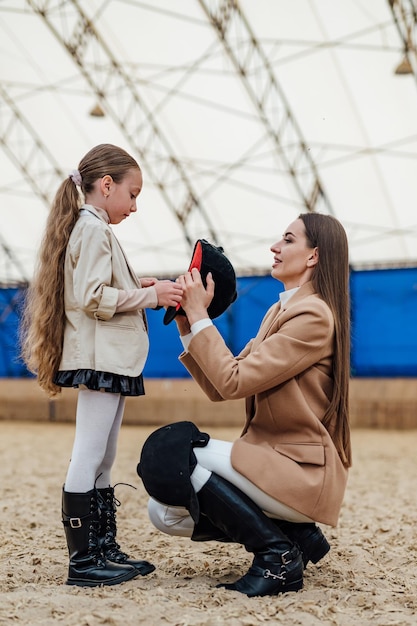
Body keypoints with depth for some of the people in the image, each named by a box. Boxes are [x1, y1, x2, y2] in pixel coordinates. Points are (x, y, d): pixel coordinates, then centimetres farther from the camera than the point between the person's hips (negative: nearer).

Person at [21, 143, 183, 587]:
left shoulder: (91, 228, 20)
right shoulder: (93, 229, -11)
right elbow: (92, 298, -20)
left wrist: (138, 288, 9)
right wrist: (149, 296, -15)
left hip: (110, 361, 11)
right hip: (100, 359, -11)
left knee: (101, 462, 12)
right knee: (88, 459, -7)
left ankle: (104, 551, 19)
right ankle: (82, 562, -4)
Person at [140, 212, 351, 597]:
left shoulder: (313, 316, -15)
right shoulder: (280, 311, 15)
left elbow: (234, 381, -21)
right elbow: (218, 388, 9)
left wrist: (200, 316, -13)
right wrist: (188, 326, 1)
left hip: (303, 472, -9)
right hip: (274, 459, 9)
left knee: (176, 456, -22)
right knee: (165, 513, 0)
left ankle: (278, 558, -10)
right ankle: (295, 536, 10)